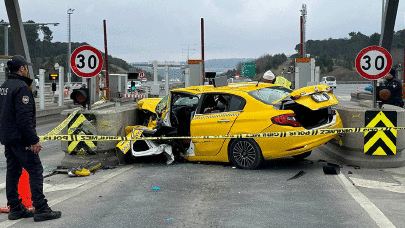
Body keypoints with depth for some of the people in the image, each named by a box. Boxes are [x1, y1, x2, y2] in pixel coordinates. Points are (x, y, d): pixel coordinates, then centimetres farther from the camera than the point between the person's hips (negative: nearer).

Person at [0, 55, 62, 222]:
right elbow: (24, 117, -23)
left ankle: (15, 209, 18)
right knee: (35, 171, -5)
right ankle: (41, 209, -5)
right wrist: (34, 140, -21)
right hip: (20, 139, -10)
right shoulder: (21, 87, -17)